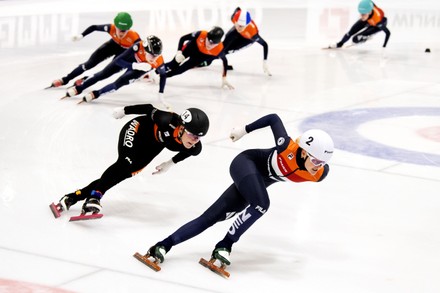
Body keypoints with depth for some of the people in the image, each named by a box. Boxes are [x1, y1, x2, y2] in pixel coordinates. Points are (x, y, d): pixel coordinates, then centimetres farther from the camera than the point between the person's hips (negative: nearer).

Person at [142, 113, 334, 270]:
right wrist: (245, 129, -6)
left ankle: (164, 245, 0)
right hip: (246, 163, -5)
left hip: (258, 182, 5)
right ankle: (224, 246, -17)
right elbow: (274, 119, -17)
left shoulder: (318, 174, -23)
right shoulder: (287, 147, -34)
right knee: (261, 204, -32)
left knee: (210, 218, -1)